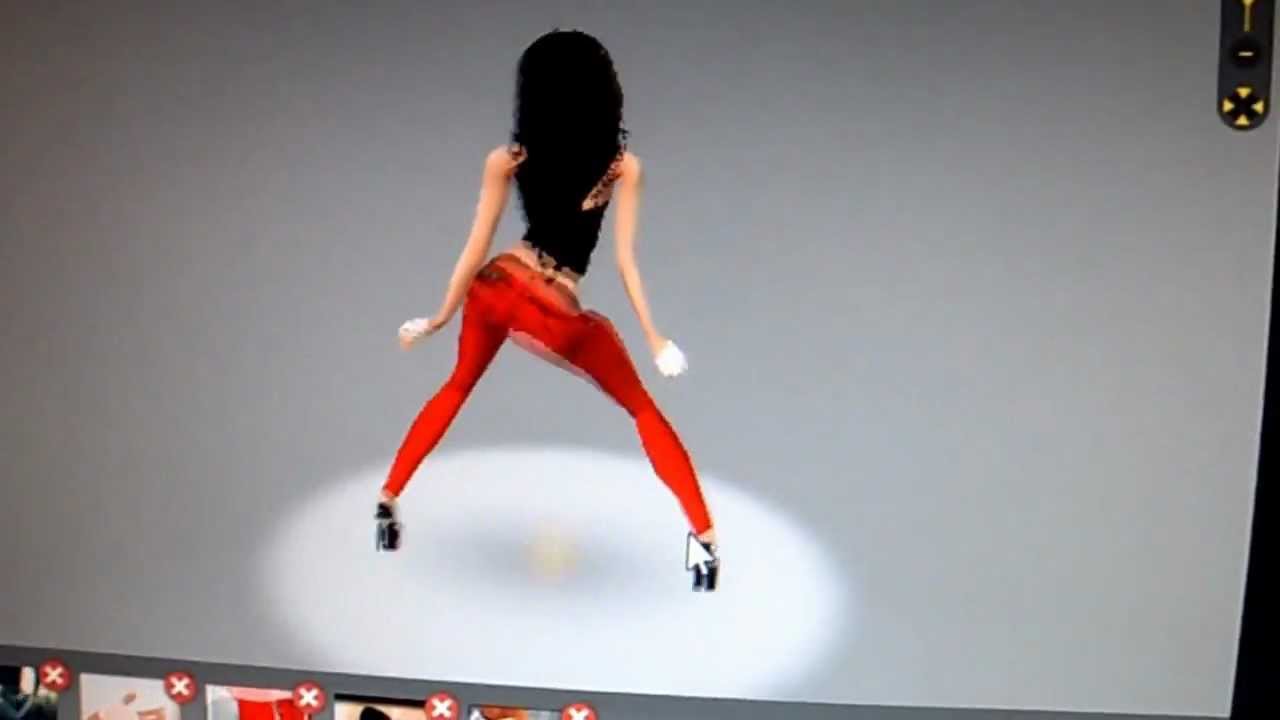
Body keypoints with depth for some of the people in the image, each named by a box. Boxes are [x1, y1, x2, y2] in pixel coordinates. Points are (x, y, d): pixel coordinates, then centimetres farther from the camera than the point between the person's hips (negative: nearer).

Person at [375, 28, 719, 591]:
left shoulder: (507, 160, -2)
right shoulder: (623, 166, -8)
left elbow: (476, 250, -1)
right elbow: (624, 261, -9)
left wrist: (438, 319, 9)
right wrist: (654, 339, -2)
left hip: (496, 287, 3)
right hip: (555, 312, -3)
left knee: (456, 387, 31)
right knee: (643, 410, 14)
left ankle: (388, 500, 35)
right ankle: (705, 537, 8)